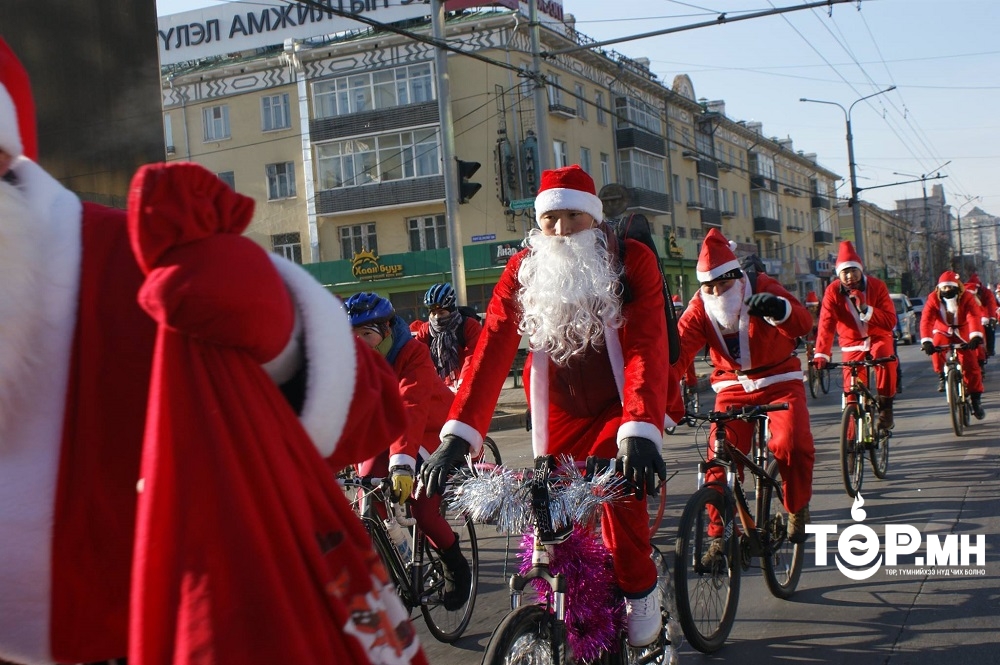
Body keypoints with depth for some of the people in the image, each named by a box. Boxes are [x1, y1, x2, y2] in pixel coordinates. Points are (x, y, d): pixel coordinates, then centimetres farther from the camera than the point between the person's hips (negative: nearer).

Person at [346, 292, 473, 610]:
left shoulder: (412, 353, -28)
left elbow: (411, 410, -41)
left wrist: (402, 465, -53)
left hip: (429, 431, -5)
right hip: (383, 431, 5)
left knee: (423, 510, -15)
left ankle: (456, 565, 12)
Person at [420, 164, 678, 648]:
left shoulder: (633, 261, -15)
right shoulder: (523, 269, -8)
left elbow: (646, 347, -27)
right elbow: (492, 350, -20)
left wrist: (640, 432, -44)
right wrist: (457, 434, -33)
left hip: (622, 407, -3)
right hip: (562, 414, 3)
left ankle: (639, 589, -3)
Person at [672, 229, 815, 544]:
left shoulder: (762, 288, -13)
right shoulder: (700, 307, -7)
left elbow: (803, 322, -29)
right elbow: (680, 347, -20)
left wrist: (779, 309, -53)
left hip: (779, 381, -2)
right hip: (733, 386, 2)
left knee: (792, 444, -21)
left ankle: (797, 509, 5)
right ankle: (720, 533, 3)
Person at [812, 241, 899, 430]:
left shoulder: (877, 286, -15)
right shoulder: (833, 291, -15)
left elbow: (890, 322, -22)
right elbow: (826, 325, -23)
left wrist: (865, 309, -35)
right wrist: (821, 354, -35)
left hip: (878, 337, -1)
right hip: (852, 343, 1)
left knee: (886, 359, -34)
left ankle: (885, 407, -19)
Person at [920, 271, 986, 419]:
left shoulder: (966, 298, -18)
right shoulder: (934, 299, -17)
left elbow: (974, 317, -33)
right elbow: (926, 320, -29)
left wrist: (976, 336, -52)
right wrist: (926, 341, -45)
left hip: (962, 334, 0)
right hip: (943, 332, 1)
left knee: (971, 365, -11)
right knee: (936, 346, -33)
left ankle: (976, 400, 1)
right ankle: (942, 376, -10)